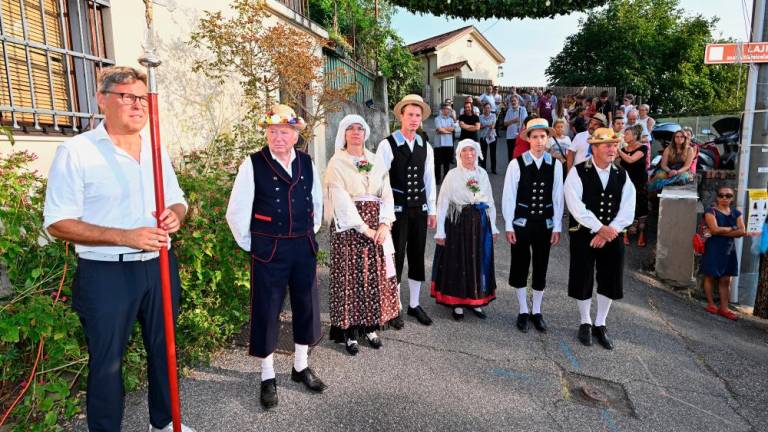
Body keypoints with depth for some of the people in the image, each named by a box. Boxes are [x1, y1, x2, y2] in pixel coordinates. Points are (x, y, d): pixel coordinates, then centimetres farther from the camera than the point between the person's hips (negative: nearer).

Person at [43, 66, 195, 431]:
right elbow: (57, 223, -13)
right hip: (106, 274, -5)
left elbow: (178, 200, 14)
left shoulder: (157, 149, 6)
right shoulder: (76, 151, -11)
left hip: (159, 266, 6)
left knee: (163, 348, 18)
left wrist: (175, 214, -11)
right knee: (107, 361, 9)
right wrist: (126, 237, -24)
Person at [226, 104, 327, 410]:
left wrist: (310, 235, 14)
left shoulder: (307, 163, 4)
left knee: (307, 307, 14)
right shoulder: (253, 165, -10)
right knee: (266, 312, 6)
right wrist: (250, 245, -3)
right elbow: (236, 213, -8)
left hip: (304, 247, 5)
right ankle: (267, 377, 25)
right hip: (268, 250, -4)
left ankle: (301, 367, 35)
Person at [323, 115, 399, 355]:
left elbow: (387, 194, 6)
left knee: (376, 275, 6)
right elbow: (341, 200, -10)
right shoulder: (337, 163, -1)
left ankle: (370, 327, 19)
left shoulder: (376, 162, 12)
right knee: (350, 275, -2)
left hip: (377, 226, 4)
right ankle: (350, 332, 8)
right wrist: (364, 228, -15)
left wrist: (385, 224, -9)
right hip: (349, 226, -4)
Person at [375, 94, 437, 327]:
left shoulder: (426, 147, 7)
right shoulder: (387, 144, -8)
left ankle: (414, 305, 27)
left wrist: (432, 210, 10)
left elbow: (429, 180, 11)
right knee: (396, 258, 3)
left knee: (417, 257, 12)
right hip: (397, 209, -5)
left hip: (419, 209, 5)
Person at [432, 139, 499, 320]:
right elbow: (442, 203, -6)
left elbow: (490, 202, 14)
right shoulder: (452, 175, -4)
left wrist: (493, 227, 11)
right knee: (457, 262, 4)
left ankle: (476, 302, 26)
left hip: (480, 223, 4)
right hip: (457, 222, -4)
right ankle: (457, 304, 18)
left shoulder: (483, 174, 8)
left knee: (479, 262, 11)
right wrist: (440, 231, -11)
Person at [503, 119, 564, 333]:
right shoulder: (516, 164, -9)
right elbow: (508, 196, -6)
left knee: (541, 267, 10)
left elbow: (558, 197, 2)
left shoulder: (555, 164, -2)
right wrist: (509, 226, -7)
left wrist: (557, 227, 1)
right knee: (520, 266, 8)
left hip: (545, 223, 2)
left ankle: (536, 311, 26)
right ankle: (523, 311, 24)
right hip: (521, 223, -2)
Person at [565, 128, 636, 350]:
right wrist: (600, 228, -19)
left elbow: (627, 211, -2)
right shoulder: (578, 172, -8)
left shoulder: (622, 175, 4)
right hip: (583, 235, -3)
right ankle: (585, 323, 27)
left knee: (610, 281, 9)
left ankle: (600, 325, 28)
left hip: (612, 236, 4)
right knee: (583, 280, 6)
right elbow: (576, 207, -18)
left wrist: (607, 233, -14)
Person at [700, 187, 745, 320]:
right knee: (710, 277, 1)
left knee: (725, 280, 5)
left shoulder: (736, 213, 11)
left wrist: (721, 231, -13)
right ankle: (711, 304, 11)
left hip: (729, 249, 5)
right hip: (713, 248, -5)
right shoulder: (711, 212, -5)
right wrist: (732, 228, -5)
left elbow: (741, 232, -3)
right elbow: (715, 229, -18)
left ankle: (724, 308, 7)